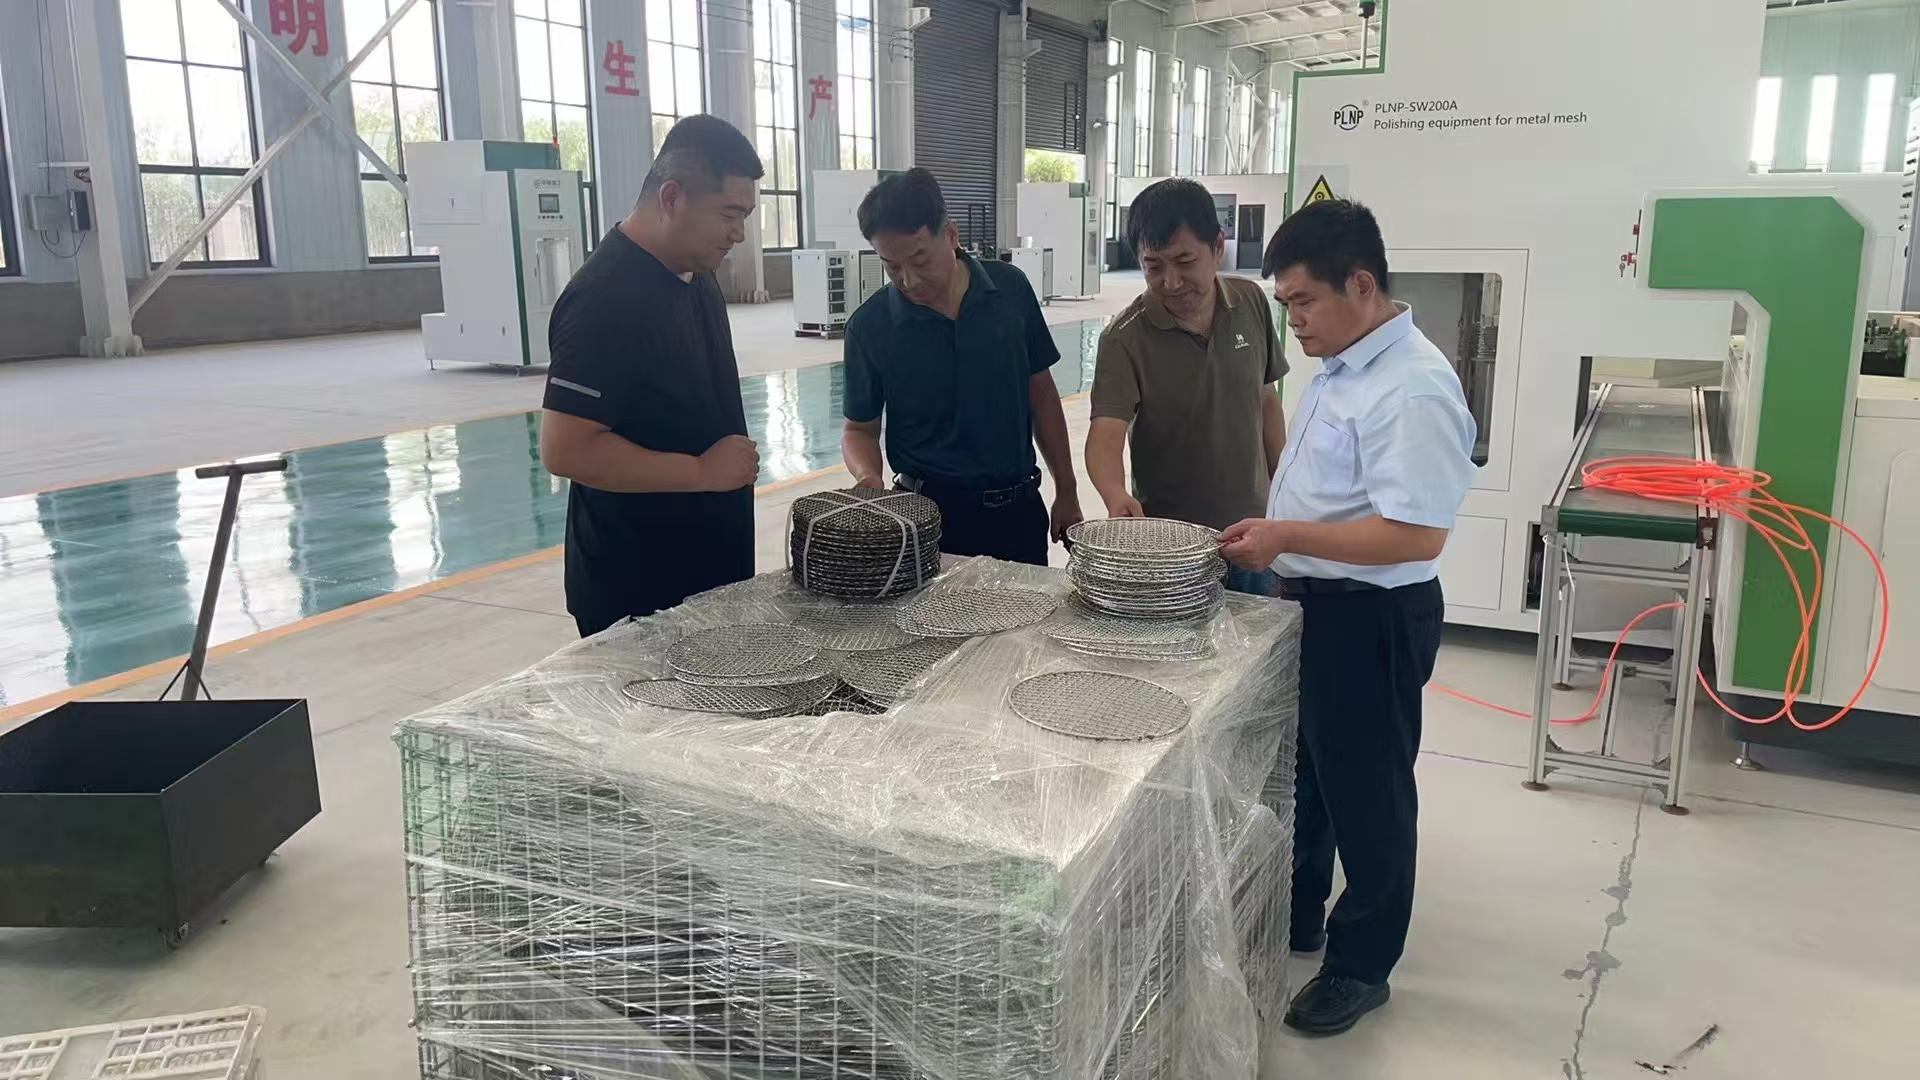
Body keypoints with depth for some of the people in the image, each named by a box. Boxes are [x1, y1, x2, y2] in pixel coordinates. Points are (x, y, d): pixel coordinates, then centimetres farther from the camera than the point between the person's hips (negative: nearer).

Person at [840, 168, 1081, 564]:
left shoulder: (1010, 289, -4)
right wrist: (869, 478, -21)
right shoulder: (869, 327, -9)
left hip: (1018, 507, 2)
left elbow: (1041, 394, 6)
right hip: (931, 513, -2)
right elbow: (859, 429, 1)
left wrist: (1067, 494, 8)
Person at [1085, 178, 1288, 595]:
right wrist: (1117, 497, -47)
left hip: (1252, 534, 4)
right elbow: (1105, 435, -27)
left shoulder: (1251, 303, -3)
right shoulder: (1126, 339, -17)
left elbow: (1266, 400, 8)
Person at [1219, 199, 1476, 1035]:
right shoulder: (1342, 367, 7)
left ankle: (1362, 963, 27)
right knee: (1303, 771, 23)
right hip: (1315, 601, 10)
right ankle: (1296, 917, 43)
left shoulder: (1413, 390, -24)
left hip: (1371, 618, -10)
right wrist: (1275, 537, 10)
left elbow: (1417, 532, -30)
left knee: (1364, 790, 8)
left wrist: (1287, 537, -27)